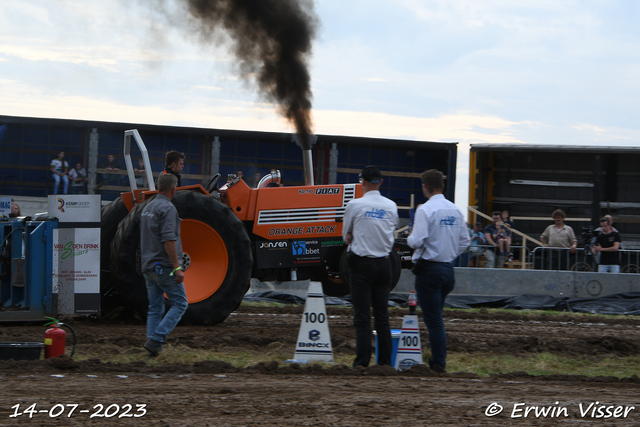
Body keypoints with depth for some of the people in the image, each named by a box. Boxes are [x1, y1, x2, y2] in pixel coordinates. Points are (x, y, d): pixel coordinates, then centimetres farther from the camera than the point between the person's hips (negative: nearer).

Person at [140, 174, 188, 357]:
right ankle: (155, 340, -13)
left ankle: (153, 347, 6)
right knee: (179, 304, -2)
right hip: (164, 266, -9)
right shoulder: (167, 208, -14)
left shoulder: (147, 208, 15)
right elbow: (168, 239, -23)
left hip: (148, 266, 9)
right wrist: (177, 267, -22)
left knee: (155, 308, 11)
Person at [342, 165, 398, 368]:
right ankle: (385, 360, 7)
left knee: (362, 315, -3)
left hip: (362, 262, -4)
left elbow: (346, 235, 4)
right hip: (384, 262, 4)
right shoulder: (391, 206, 5)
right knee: (382, 315, 8)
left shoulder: (355, 205, -7)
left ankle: (362, 361, -8)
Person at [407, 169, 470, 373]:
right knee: (436, 316, 18)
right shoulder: (456, 211, 8)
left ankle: (439, 362, -4)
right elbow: (465, 241, 13)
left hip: (429, 268, -7)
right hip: (448, 268, 7)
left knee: (433, 319, -3)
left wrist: (410, 237, 2)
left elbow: (417, 241, -19)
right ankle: (438, 359, 18)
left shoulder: (425, 210, -14)